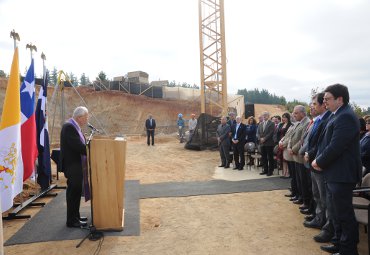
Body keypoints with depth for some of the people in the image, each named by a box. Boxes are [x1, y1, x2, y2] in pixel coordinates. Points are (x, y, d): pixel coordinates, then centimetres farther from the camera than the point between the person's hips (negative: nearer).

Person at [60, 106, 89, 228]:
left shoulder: (74, 127, 12)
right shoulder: (69, 127, -19)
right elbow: (79, 147, -26)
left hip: (77, 165, 10)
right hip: (72, 165, -10)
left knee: (76, 191, 17)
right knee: (73, 192, -2)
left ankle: (75, 216, 30)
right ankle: (72, 221, 9)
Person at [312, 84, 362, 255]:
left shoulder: (345, 117, -20)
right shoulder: (336, 115, 12)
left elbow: (335, 147, -25)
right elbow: (325, 142, 14)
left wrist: (319, 162, -12)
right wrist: (318, 159, 1)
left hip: (341, 175, -10)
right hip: (333, 174, 10)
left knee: (344, 214, 4)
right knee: (336, 212, 21)